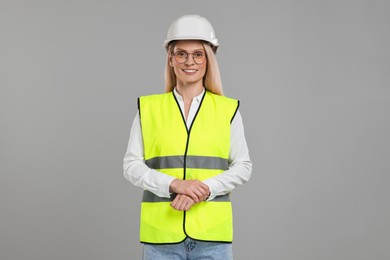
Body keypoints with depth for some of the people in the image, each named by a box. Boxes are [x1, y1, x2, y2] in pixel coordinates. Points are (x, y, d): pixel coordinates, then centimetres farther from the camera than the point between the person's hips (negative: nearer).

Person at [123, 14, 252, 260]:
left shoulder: (228, 109, 6)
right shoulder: (148, 108, 6)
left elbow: (243, 166, 4)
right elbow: (131, 165, 2)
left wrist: (205, 189, -13)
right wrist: (173, 185, -14)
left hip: (212, 232, 0)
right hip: (161, 232, 0)